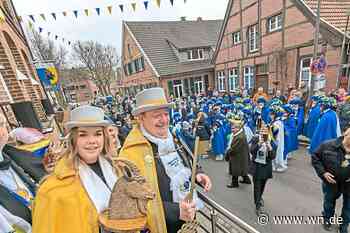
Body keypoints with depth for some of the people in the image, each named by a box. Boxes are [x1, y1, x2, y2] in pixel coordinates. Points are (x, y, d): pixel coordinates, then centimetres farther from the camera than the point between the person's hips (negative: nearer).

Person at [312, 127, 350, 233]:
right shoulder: (328, 145, -19)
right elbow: (315, 157, -10)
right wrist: (323, 172, -16)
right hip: (331, 182, -1)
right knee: (329, 202, 22)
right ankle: (327, 219, 48)